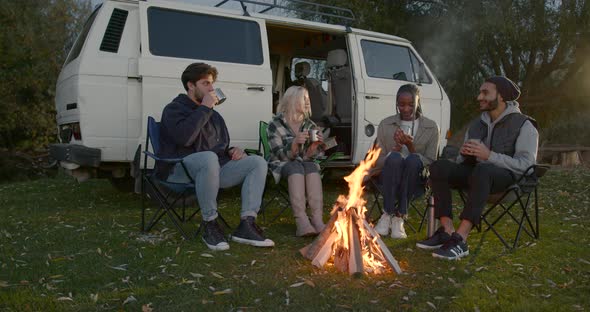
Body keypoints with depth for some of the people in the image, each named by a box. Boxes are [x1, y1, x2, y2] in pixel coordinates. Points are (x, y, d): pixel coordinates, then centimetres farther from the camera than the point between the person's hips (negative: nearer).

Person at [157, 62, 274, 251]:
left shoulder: (214, 115, 24)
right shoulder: (174, 109, 3)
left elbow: (222, 147, 31)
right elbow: (184, 138, -19)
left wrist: (232, 151, 6)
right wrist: (204, 108, -12)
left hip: (213, 170, 7)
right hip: (180, 170, -7)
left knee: (258, 162, -11)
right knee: (209, 157, -41)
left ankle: (246, 225, -23)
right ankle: (210, 226, -27)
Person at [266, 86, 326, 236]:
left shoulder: (309, 125, 7)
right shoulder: (276, 124, -5)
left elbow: (308, 156, 3)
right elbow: (280, 155, -14)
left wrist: (317, 144, -17)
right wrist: (295, 142, -32)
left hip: (303, 164, 3)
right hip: (280, 165, -3)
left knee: (312, 167, -30)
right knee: (296, 167, -35)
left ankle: (317, 219, -44)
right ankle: (301, 221, -48)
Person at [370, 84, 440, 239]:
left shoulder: (431, 127, 4)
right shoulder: (386, 124, 6)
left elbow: (430, 163, -1)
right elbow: (378, 162, 3)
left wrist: (411, 147, -19)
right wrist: (396, 149, -19)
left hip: (416, 180, 0)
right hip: (389, 178, 0)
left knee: (413, 159, -34)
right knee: (395, 157, -33)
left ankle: (399, 217, -27)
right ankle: (387, 214, -24)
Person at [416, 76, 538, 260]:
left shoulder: (523, 125, -1)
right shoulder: (477, 124, 18)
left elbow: (525, 164, -13)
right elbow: (463, 162, 20)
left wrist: (489, 156, -21)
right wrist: (465, 154, -5)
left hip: (508, 177, -6)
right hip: (476, 174, 6)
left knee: (482, 170, -40)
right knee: (439, 167, -21)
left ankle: (461, 239, -42)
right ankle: (447, 231, -28)